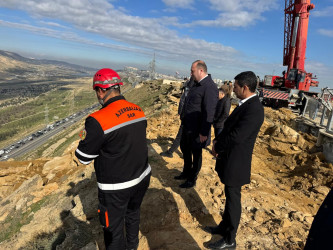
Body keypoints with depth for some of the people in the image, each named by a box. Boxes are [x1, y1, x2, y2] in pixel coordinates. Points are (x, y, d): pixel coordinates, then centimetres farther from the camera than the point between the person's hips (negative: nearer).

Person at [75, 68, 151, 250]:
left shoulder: (98, 120, -26)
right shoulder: (138, 110, -5)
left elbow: (83, 157, -14)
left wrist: (88, 137, 3)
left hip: (116, 187, -7)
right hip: (142, 177, 7)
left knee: (114, 228, 16)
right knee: (133, 214, 30)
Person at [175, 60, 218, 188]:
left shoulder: (210, 87, -22)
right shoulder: (196, 84, 8)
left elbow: (209, 113, -25)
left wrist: (204, 132, -23)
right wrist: (184, 119, 18)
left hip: (197, 129, -9)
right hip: (187, 126, 10)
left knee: (196, 154, 9)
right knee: (185, 149, 23)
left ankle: (192, 180, 29)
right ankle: (186, 173, 44)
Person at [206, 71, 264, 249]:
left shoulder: (254, 109, -24)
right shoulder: (245, 104, 7)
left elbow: (236, 136, -28)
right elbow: (228, 127, 12)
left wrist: (217, 147, -11)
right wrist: (217, 141, -3)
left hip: (236, 163, -9)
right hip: (230, 159, 9)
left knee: (233, 199, 7)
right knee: (229, 196, 22)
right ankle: (224, 227, 43)